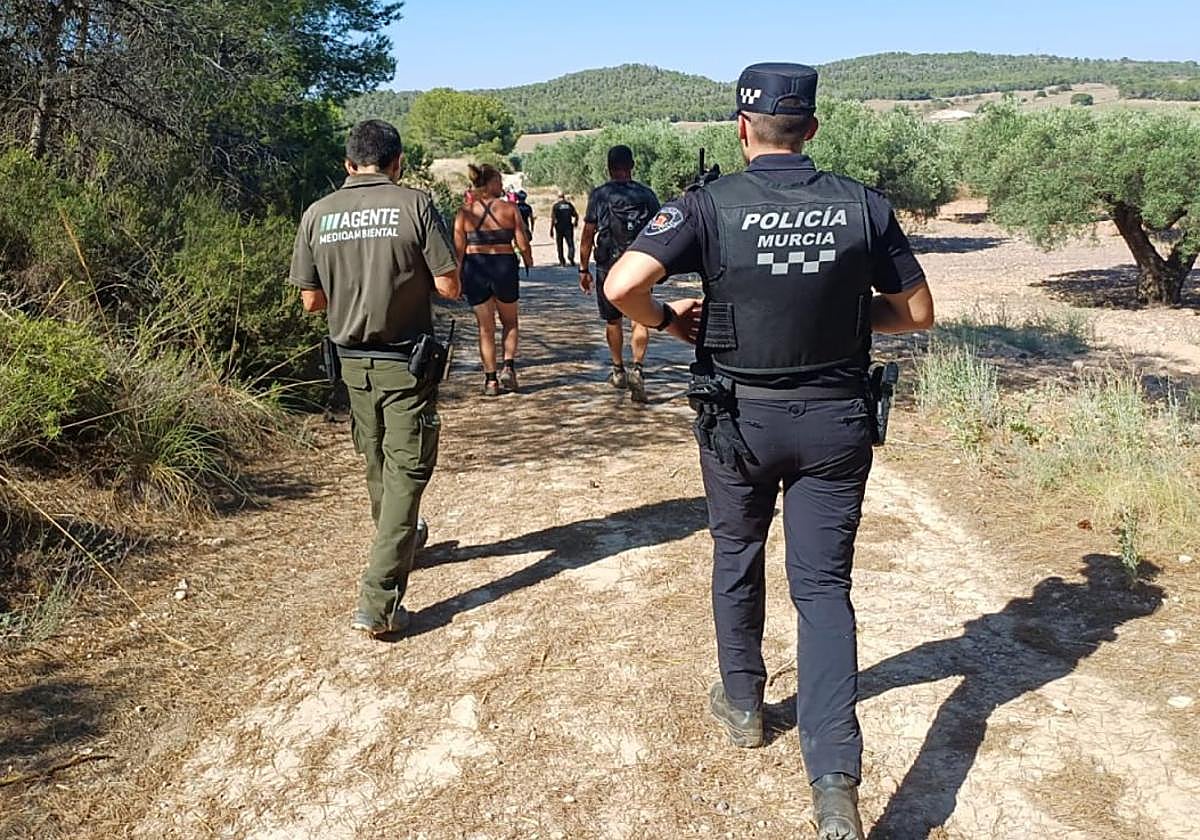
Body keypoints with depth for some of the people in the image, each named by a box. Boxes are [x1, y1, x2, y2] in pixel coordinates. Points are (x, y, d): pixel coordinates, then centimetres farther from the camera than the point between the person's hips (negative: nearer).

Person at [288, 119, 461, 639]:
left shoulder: (317, 214, -1)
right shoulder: (415, 205, -11)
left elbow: (311, 300, 2)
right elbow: (449, 288, -12)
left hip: (352, 360, 4)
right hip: (406, 361, -4)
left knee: (377, 465, 22)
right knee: (406, 471, 1)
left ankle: (401, 545, 45)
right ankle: (377, 601, -4)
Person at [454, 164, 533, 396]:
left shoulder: (465, 212, 0)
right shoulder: (509, 209, -4)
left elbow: (458, 250, 0)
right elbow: (523, 245, -4)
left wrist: (458, 279, 9)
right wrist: (528, 263, 16)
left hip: (475, 268, 1)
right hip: (504, 266, -1)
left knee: (485, 327, 11)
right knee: (510, 321, 20)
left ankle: (491, 379, 12)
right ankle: (508, 366, 3)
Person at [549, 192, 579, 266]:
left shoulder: (555, 205, -1)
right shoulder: (569, 204, 6)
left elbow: (552, 218, -8)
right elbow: (576, 215, 7)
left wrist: (551, 230, -7)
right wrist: (575, 222, 27)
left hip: (559, 228, -1)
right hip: (568, 227, 1)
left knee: (560, 245, 12)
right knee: (570, 244, 3)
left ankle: (562, 261, 14)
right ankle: (571, 256, -24)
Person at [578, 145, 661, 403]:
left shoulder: (599, 195, -4)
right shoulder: (647, 194, 2)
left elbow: (587, 235, -3)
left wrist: (583, 269, 5)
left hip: (609, 268, -1)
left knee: (612, 321, 14)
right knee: (640, 319, 1)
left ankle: (618, 371, 25)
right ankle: (637, 369, -17)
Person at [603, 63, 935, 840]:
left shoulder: (711, 205, -11)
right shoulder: (863, 205, -4)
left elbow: (622, 286, -22)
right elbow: (918, 313, 3)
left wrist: (668, 321, -2)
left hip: (741, 419, -1)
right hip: (836, 420, 1)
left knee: (737, 558, 22)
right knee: (824, 585, 6)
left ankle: (744, 704, 39)